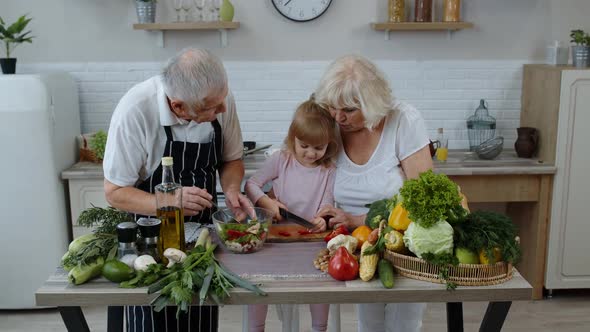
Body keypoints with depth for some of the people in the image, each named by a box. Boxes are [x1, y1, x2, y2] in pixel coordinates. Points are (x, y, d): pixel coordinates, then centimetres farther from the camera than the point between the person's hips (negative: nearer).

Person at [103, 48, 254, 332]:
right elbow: (114, 192, -17)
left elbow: (231, 159, 3)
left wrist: (231, 190, -17)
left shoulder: (219, 97, -13)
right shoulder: (135, 111, -26)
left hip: (202, 226, 3)